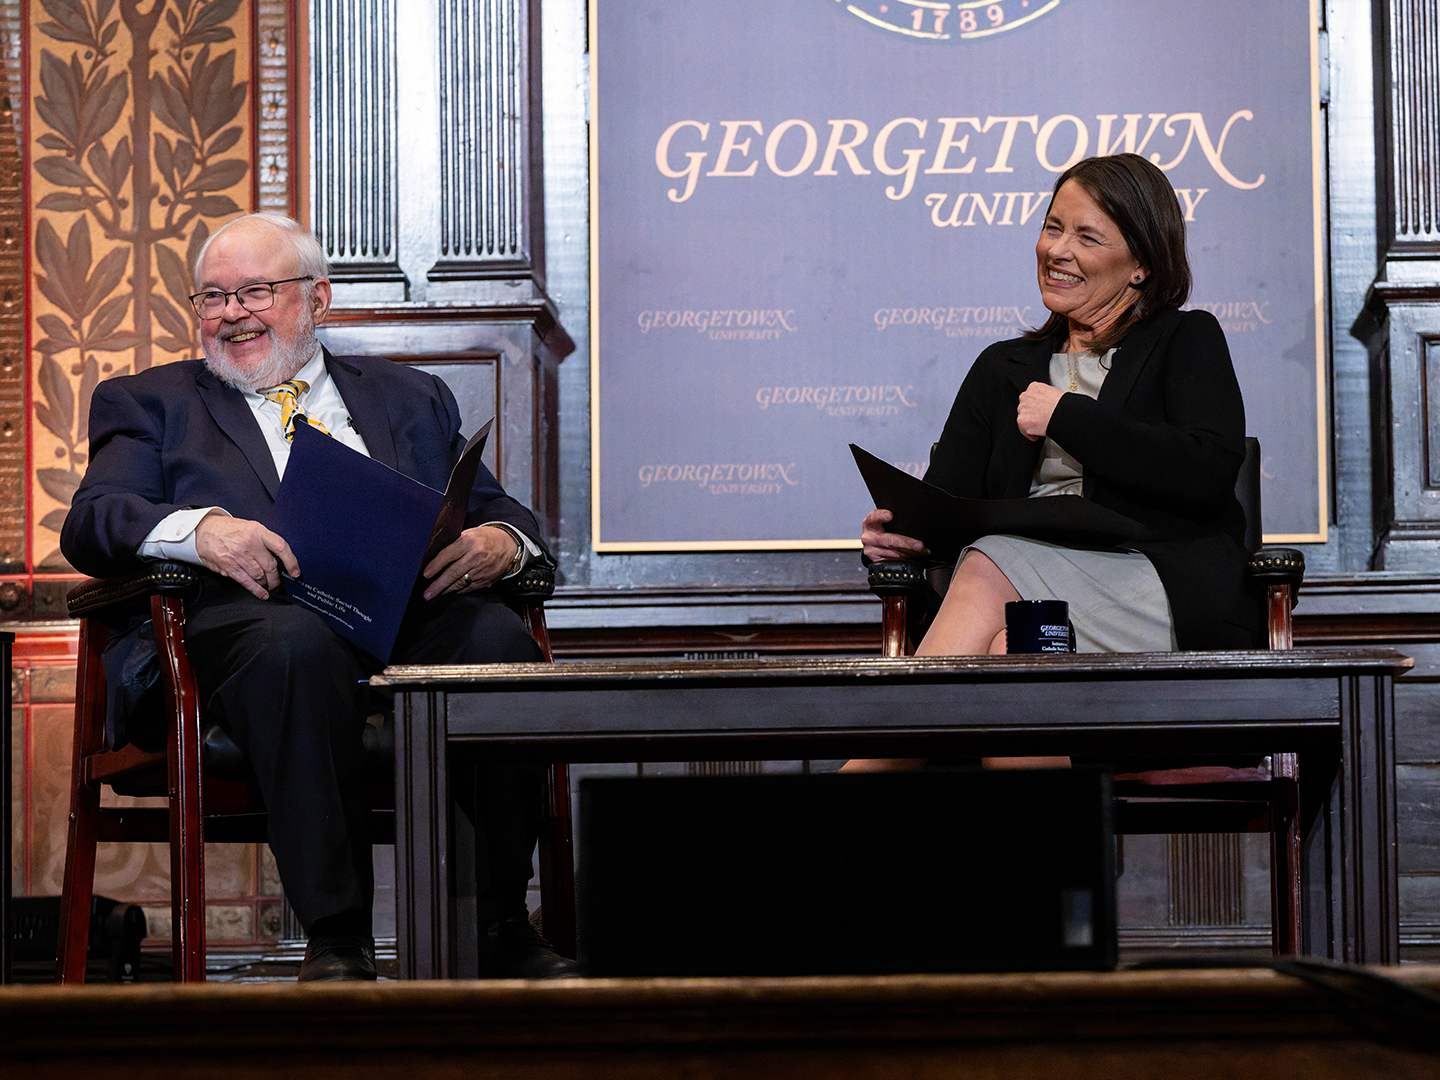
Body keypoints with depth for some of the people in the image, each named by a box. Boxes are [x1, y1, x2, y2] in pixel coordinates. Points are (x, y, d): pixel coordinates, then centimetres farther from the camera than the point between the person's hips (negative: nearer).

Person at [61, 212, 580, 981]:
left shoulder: (410, 397, 29)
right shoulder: (151, 402, 23)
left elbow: (501, 514, 21)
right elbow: (90, 522, 6)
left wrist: (498, 542, -5)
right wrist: (201, 528, -16)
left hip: (413, 614, 2)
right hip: (256, 617, -2)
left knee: (498, 636, -32)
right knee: (299, 644, -38)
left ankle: (502, 924, -21)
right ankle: (336, 938, -32)